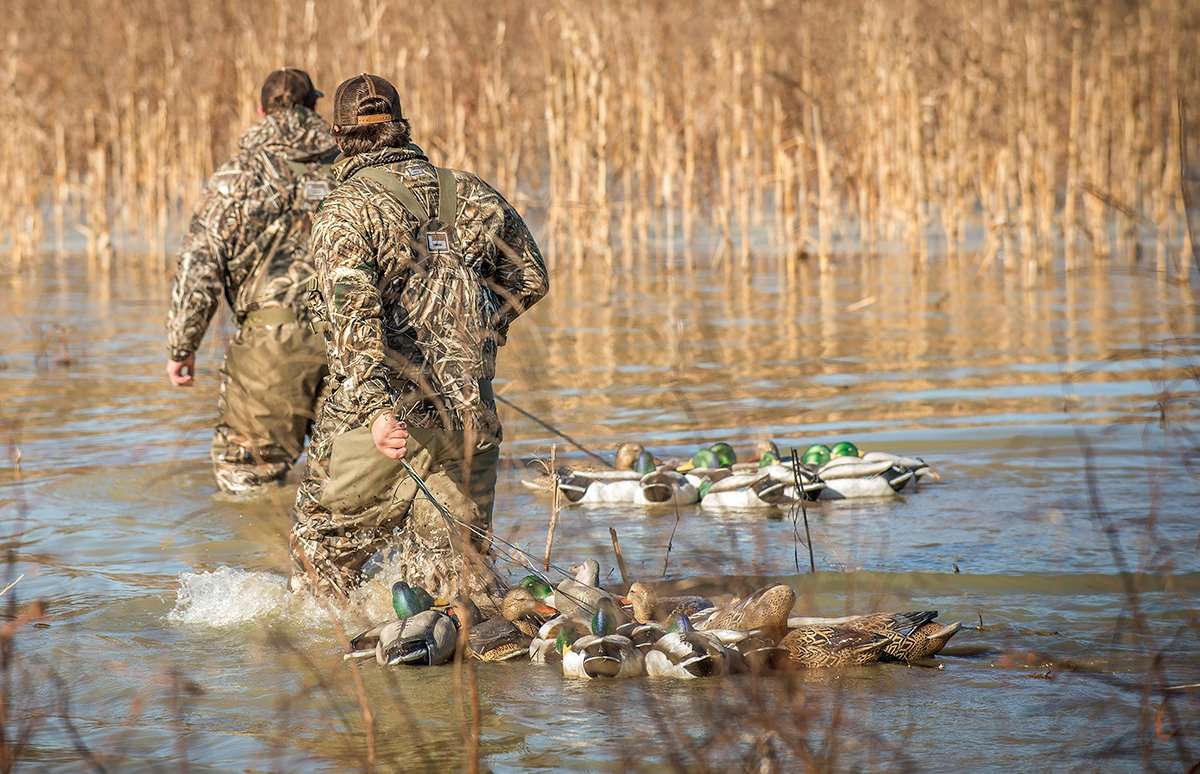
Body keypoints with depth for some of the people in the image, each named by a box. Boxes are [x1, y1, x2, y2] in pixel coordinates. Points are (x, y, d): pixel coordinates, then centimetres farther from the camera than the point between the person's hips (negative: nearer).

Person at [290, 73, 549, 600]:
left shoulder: (347, 210, -8)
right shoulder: (471, 194, 8)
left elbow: (353, 314, -22)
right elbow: (529, 279, 19)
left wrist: (377, 408, -32)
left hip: (382, 422, -4)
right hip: (470, 421, 4)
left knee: (325, 548, 17)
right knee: (453, 582, 8)